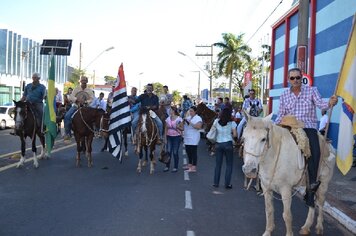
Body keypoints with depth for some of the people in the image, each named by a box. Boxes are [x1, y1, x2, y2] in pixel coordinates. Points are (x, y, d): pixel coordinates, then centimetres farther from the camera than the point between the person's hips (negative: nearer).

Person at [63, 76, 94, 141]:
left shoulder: (90, 90, 6)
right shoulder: (76, 89, 7)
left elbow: (91, 99, -2)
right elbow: (71, 97, -2)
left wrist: (85, 102, -21)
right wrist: (77, 100, -21)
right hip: (76, 106, 0)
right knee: (67, 116, -21)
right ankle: (68, 133, -13)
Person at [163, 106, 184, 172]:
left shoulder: (179, 119, -7)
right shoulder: (168, 119, 5)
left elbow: (182, 128, -2)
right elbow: (166, 129, 9)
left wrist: (178, 127, -22)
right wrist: (165, 138, 4)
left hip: (176, 137, -4)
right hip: (169, 137, 4)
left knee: (175, 152, 0)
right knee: (168, 152, 3)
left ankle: (175, 167, 12)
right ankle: (167, 166, 14)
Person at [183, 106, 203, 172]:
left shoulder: (198, 118, -7)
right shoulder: (188, 117, 16)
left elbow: (198, 127, -21)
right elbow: (184, 125, 22)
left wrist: (190, 123, -22)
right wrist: (184, 121, 0)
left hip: (194, 139, -8)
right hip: (187, 138, 8)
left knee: (194, 152, -6)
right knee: (188, 151, 13)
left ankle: (194, 167, -5)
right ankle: (190, 164, 26)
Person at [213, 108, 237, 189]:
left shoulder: (216, 121, -1)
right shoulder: (231, 123, -7)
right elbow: (235, 134, -8)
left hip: (218, 144, 3)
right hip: (228, 144, -3)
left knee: (218, 164, 12)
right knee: (229, 164, 7)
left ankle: (216, 183, 16)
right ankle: (227, 184, 6)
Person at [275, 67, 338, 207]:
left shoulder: (311, 90, 6)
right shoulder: (284, 95, 12)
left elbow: (320, 104, -6)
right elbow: (281, 115, 13)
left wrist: (330, 103, -29)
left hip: (308, 127, -3)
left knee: (314, 151, -26)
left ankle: (311, 188, -19)